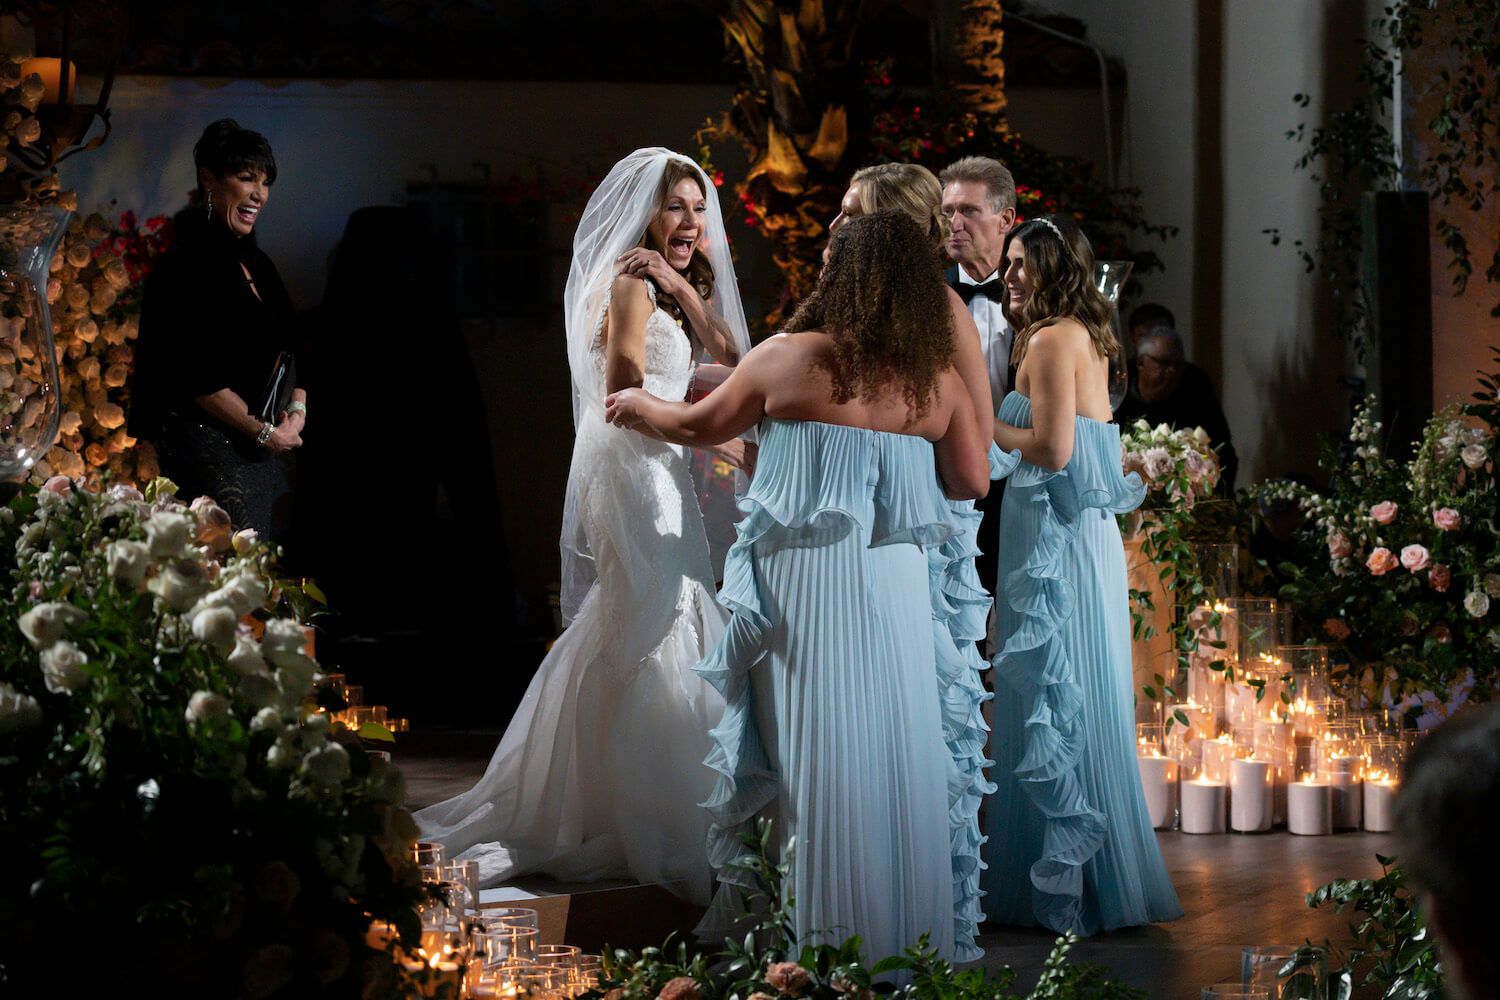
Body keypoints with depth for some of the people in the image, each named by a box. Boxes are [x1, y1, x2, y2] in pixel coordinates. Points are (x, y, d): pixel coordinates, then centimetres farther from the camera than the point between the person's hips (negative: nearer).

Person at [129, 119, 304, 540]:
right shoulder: (185, 264, -11)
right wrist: (265, 433, -10)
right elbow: (195, 379, -16)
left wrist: (297, 408, 2)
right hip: (207, 443, -9)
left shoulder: (258, 264, 16)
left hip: (265, 451, 9)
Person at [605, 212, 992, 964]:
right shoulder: (938, 379, 3)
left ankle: (824, 938, 6)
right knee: (896, 750, 9)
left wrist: (637, 404, 29)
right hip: (895, 589, 3)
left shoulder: (791, 358, -4)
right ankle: (914, 933, 13)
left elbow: (699, 427, 9)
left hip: (807, 586, -3)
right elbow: (973, 480, 7)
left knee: (816, 757, 2)